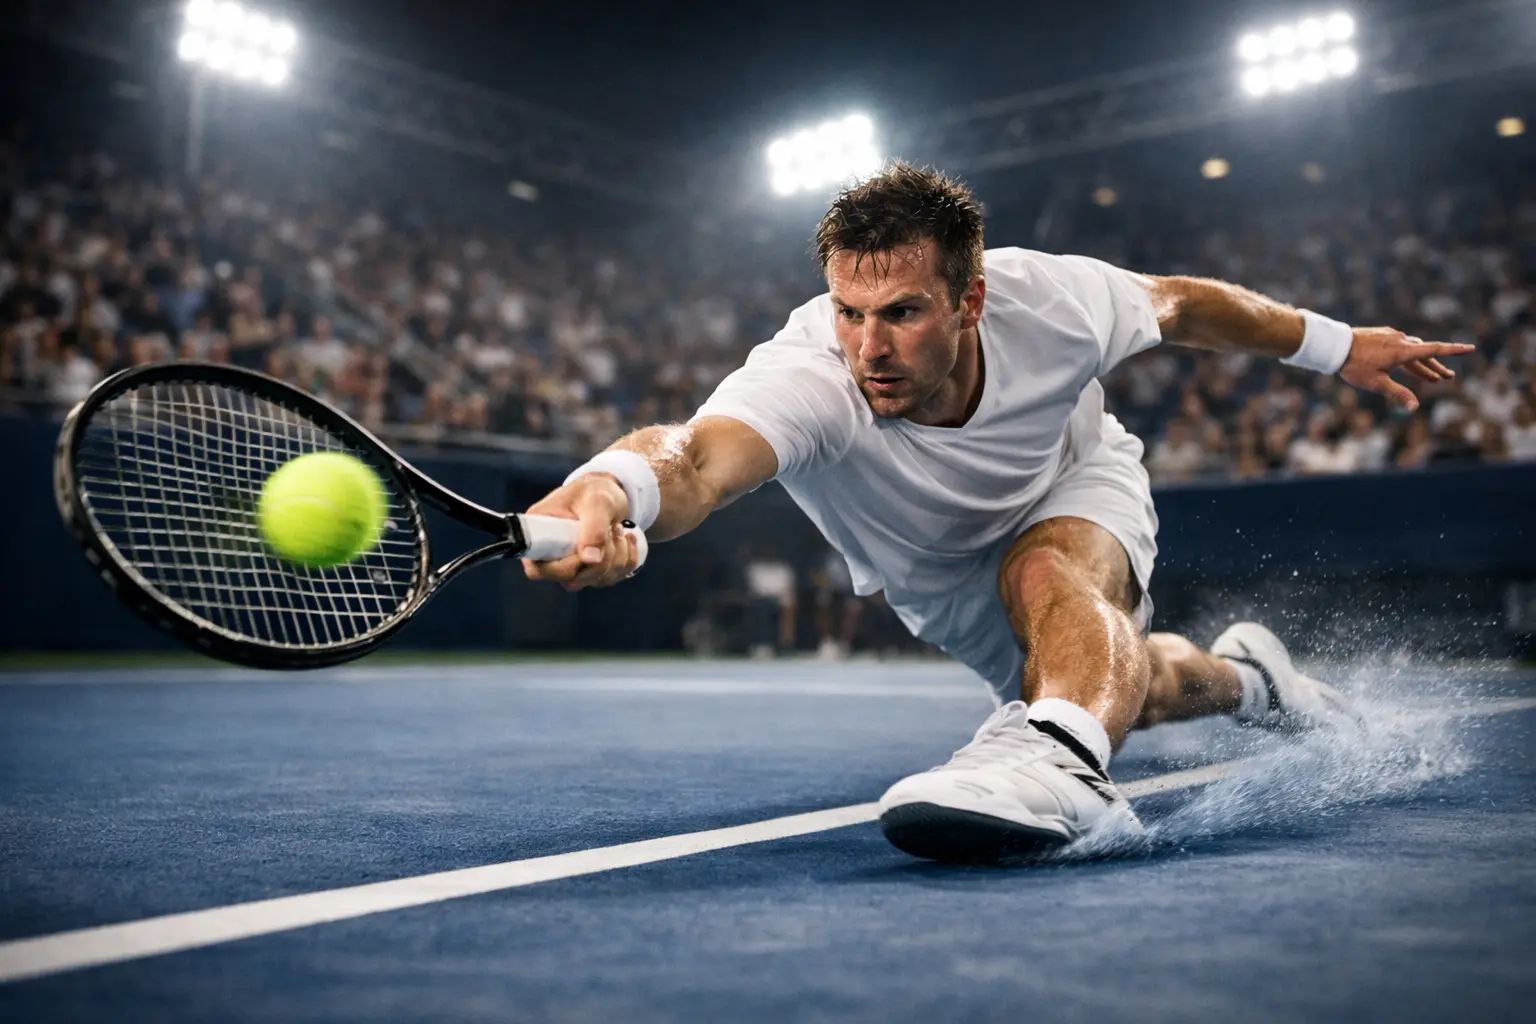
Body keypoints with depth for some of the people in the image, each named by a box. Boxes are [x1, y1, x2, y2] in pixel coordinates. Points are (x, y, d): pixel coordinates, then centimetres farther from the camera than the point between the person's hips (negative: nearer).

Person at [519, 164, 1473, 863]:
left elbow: (1178, 303, -11)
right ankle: (1245, 677, 46)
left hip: (1082, 483, -1)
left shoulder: (1052, 298, -34)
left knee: (1048, 575, -37)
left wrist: (1338, 345, 1)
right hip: (944, 587, 1)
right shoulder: (805, 376, -44)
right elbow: (696, 456, -66)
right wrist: (603, 491, -90)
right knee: (1117, 686, 18)